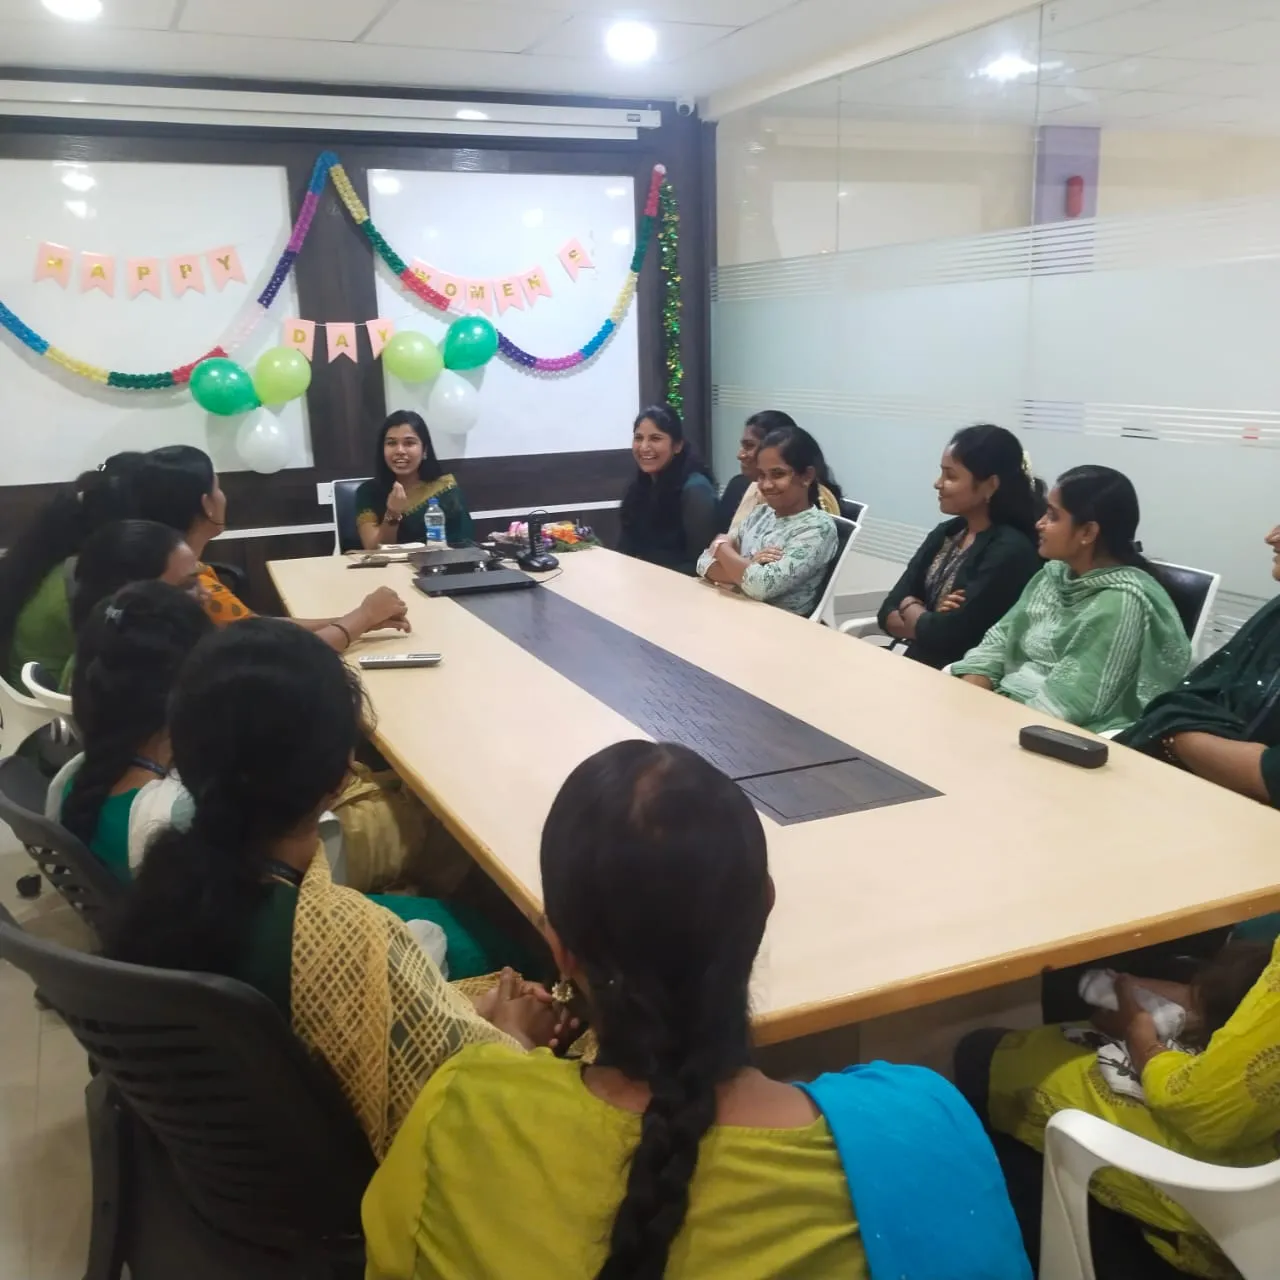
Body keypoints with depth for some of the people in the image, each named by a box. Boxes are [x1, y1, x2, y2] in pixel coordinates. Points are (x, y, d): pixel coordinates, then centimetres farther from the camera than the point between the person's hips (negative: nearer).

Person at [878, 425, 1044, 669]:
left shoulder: (1011, 551, -15)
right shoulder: (946, 533, 8)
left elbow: (946, 634, -20)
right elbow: (888, 612, 4)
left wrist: (910, 607, -1)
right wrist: (931, 622, -14)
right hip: (915, 666, 7)